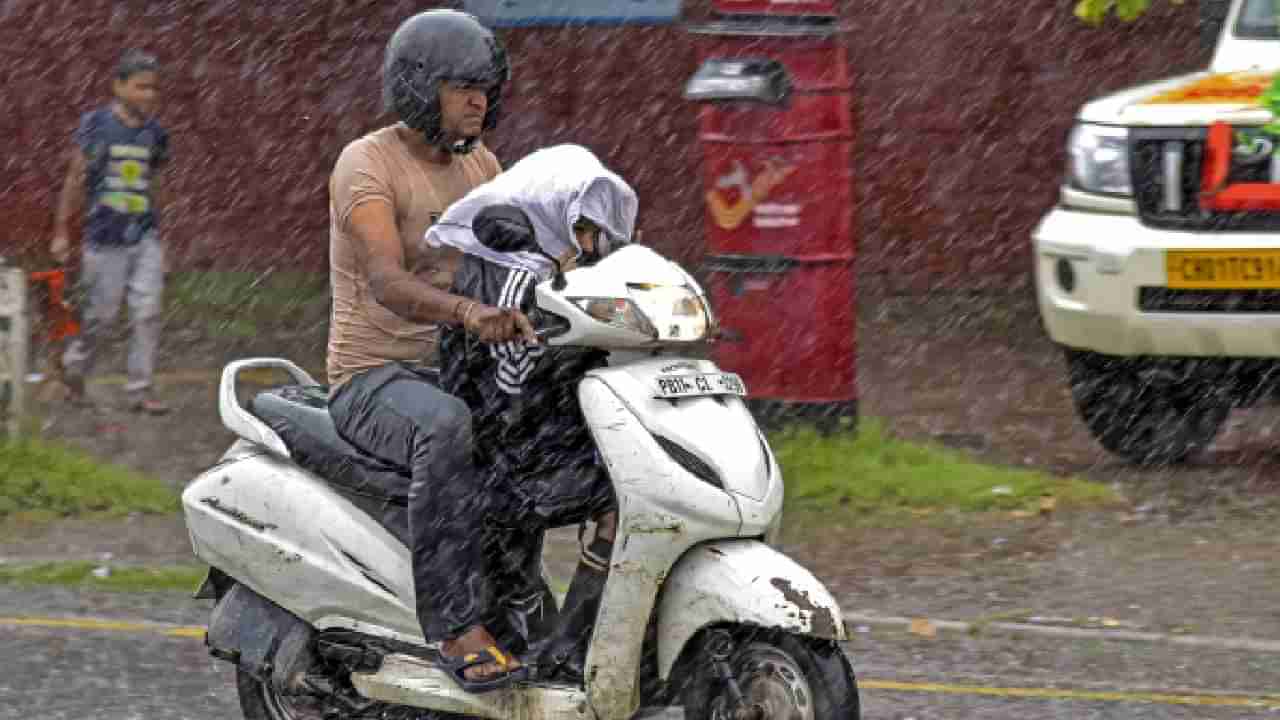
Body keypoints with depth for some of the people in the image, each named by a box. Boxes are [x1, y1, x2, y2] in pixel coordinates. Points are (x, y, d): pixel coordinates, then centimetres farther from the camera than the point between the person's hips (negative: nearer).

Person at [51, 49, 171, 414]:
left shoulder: (155, 134, 7)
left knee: (147, 312, -4)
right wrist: (61, 232, -1)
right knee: (102, 315, 3)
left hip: (145, 237, 4)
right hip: (105, 236, -4)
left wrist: (159, 234, 19)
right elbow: (75, 179, -1)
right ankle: (74, 369, 27)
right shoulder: (96, 125, -5)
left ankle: (141, 389, 2)